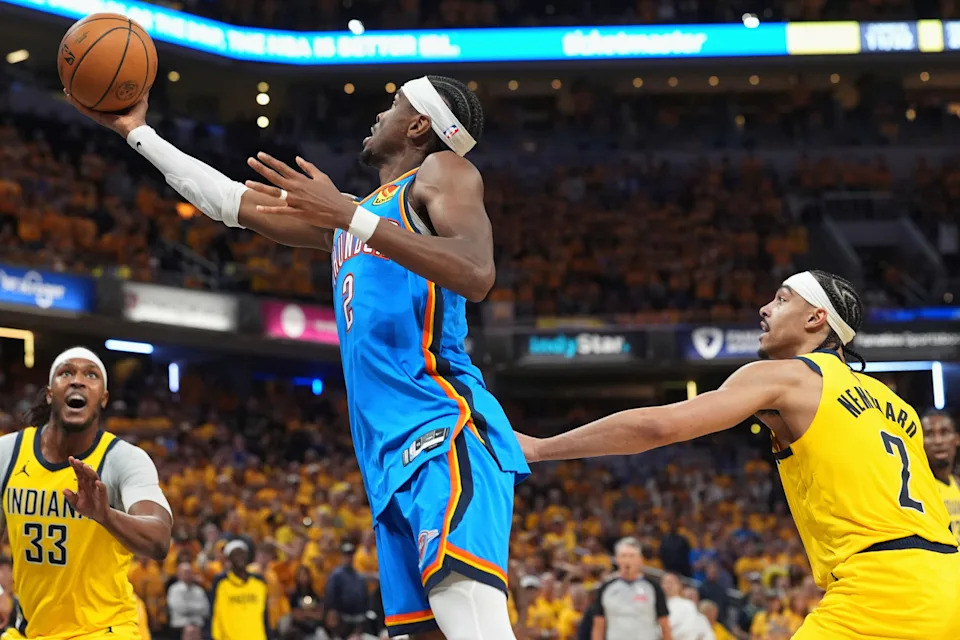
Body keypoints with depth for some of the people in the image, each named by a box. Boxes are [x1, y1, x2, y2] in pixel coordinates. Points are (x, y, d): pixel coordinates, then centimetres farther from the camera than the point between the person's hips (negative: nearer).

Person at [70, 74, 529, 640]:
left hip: (445, 428, -8)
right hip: (393, 448, 8)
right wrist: (136, 131, 38)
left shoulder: (442, 172, 4)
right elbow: (231, 201, 37)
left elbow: (477, 275, -16)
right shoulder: (352, 213, 29)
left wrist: (349, 216, -22)